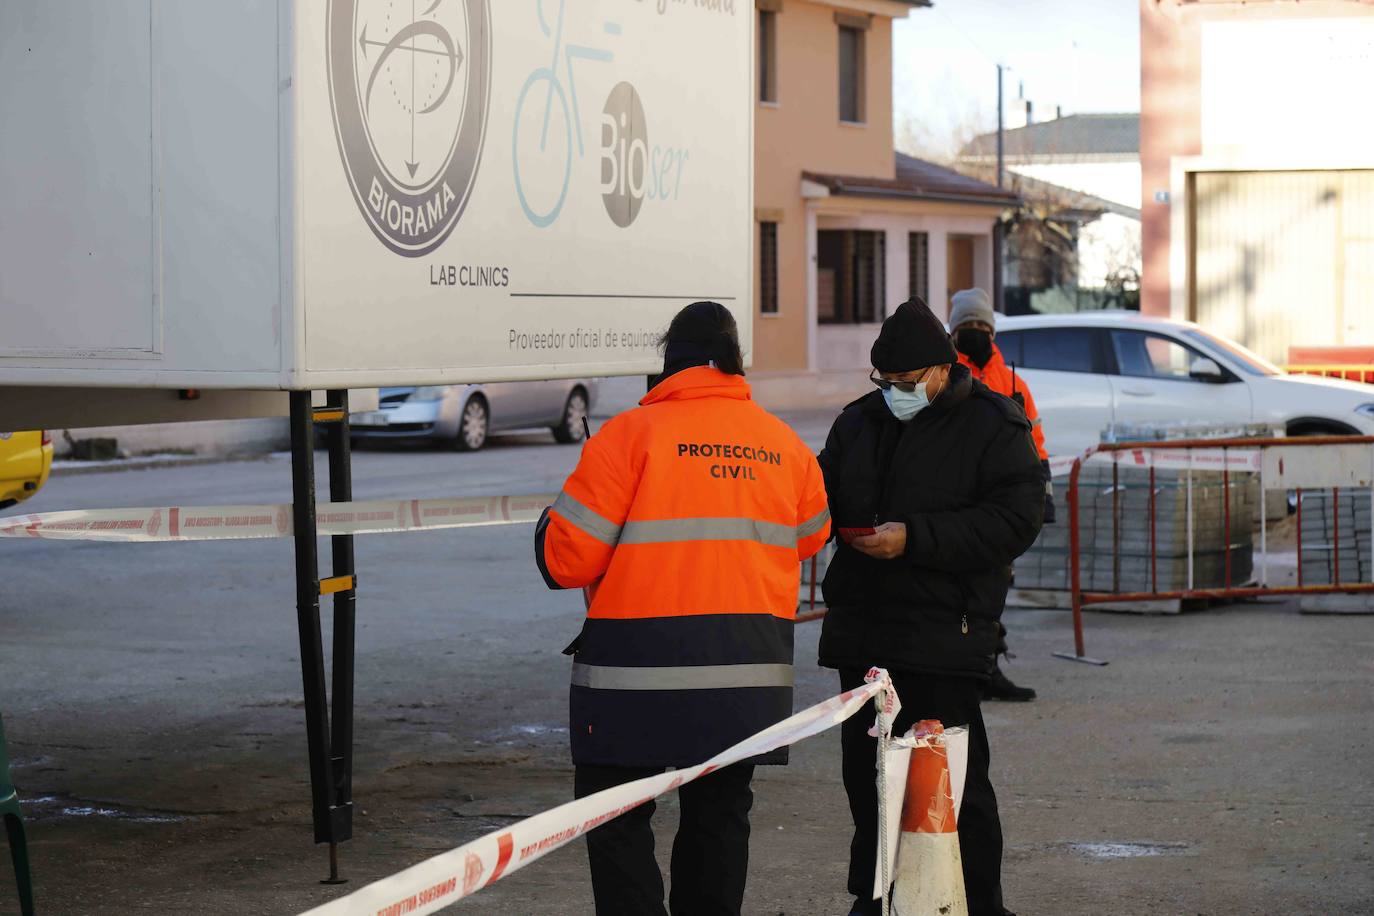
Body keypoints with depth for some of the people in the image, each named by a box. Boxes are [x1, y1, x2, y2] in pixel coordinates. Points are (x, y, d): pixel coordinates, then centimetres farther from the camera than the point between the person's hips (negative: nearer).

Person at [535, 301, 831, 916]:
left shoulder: (630, 436, -10)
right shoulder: (784, 445, 5)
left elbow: (566, 560, -10)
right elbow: (809, 538, 22)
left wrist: (549, 524, 13)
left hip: (641, 669, -5)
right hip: (751, 675, 5)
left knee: (616, 821, 4)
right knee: (719, 817, 15)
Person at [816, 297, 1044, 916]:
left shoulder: (993, 428, -5)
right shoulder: (859, 423, 15)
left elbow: (1015, 519, -16)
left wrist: (915, 538, -23)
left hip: (943, 635, -6)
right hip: (860, 630, 7)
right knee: (865, 770, 13)